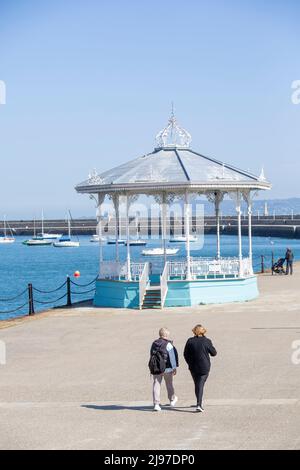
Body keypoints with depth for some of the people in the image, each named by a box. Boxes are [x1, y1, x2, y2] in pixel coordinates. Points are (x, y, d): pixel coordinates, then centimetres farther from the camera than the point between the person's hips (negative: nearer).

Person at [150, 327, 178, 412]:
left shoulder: (154, 344, 5)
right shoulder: (168, 344, -12)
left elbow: (151, 355, 13)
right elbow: (172, 357, -13)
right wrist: (174, 368, -6)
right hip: (167, 368, -3)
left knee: (156, 384, 1)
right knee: (169, 384, 15)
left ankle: (156, 404, -8)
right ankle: (172, 400, 35)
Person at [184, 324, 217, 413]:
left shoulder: (190, 341, -5)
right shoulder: (207, 341, -10)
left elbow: (186, 354, 1)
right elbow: (214, 353, 1)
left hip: (193, 367, 2)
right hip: (204, 367, -2)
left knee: (197, 385, 17)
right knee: (200, 385, 0)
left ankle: (199, 403, 28)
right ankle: (199, 404, -12)